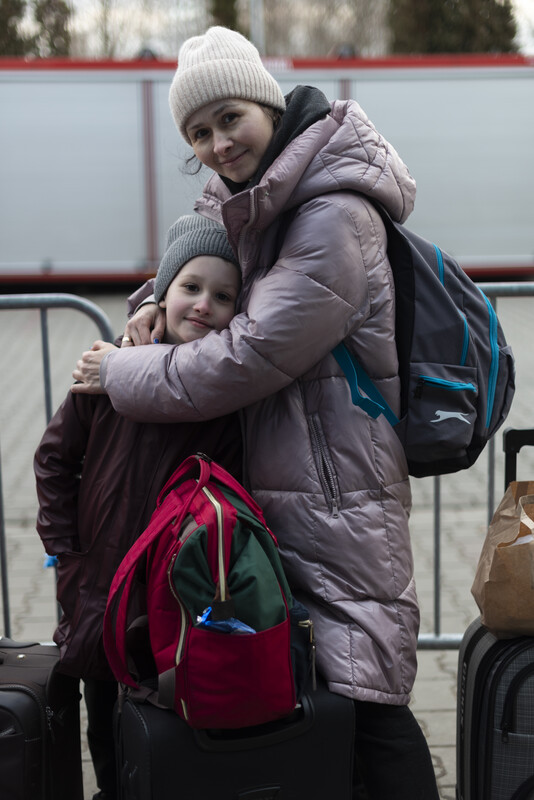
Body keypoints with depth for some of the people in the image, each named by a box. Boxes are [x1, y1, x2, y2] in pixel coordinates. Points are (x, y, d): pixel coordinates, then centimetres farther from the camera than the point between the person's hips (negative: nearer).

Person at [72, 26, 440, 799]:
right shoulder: (248, 199, 10)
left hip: (338, 495, -9)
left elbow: (250, 356, -22)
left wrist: (120, 374, -10)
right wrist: (161, 299, 3)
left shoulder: (335, 218, -19)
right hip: (276, 482, 9)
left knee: (366, 702, -5)